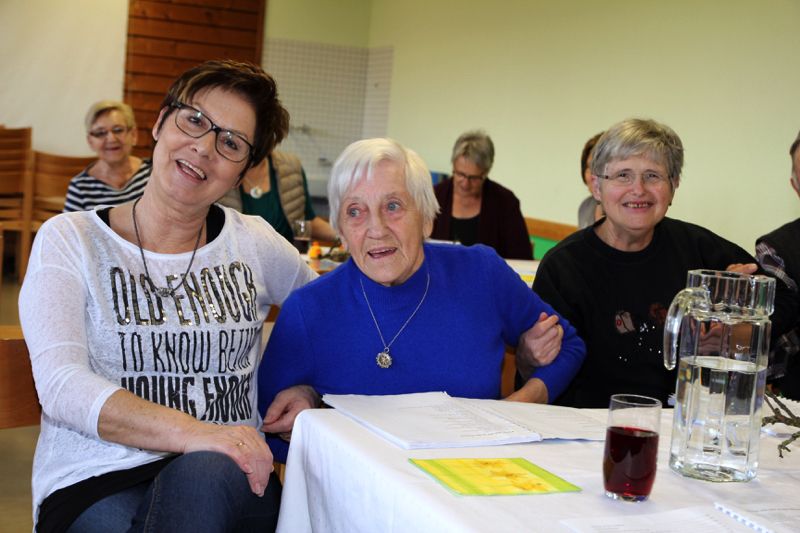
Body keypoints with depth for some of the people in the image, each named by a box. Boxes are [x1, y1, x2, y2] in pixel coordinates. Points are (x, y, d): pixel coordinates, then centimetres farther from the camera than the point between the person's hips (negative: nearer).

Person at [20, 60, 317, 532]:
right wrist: (191, 432, -26)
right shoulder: (70, 240, 4)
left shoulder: (254, 242, 10)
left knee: (206, 475, -35)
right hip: (94, 481, -1)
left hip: (230, 478, 2)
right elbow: (62, 385, -9)